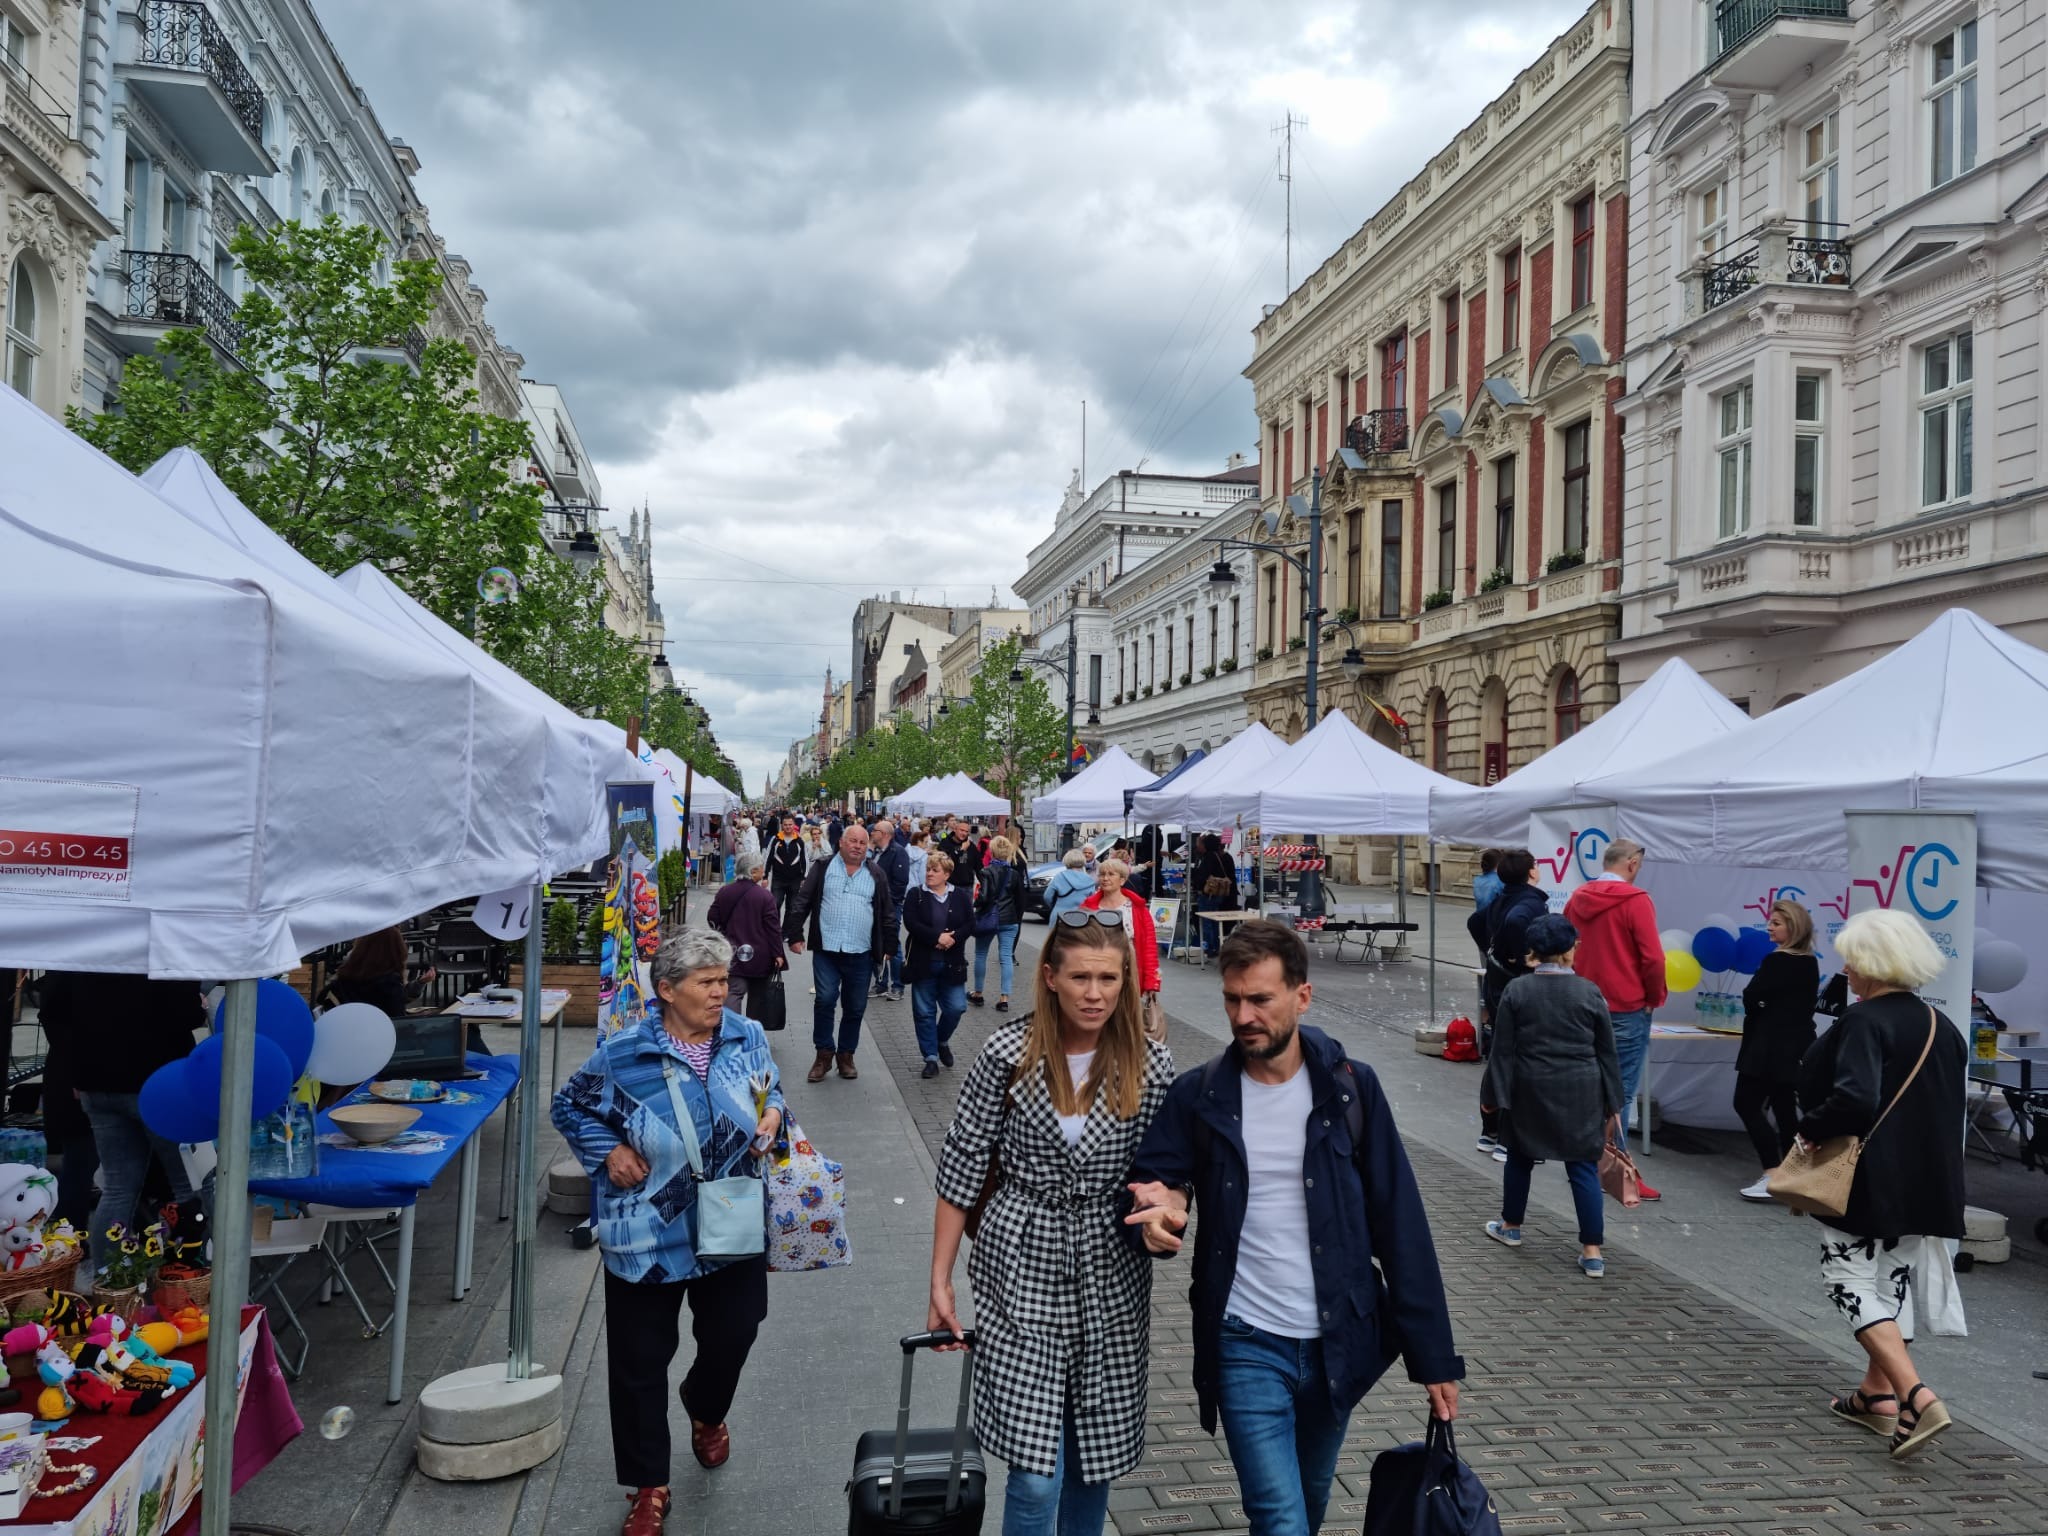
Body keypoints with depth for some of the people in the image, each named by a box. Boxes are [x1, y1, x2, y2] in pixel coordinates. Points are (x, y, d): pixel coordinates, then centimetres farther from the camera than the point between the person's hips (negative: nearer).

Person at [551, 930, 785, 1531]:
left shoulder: (747, 1037, -6)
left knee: (732, 1339, 15)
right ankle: (649, 1486, 27)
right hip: (649, 1239, -2)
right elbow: (569, 1106, 2)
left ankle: (707, 1412, 51)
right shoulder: (624, 1052, -14)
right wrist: (607, 1152, -11)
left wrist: (773, 1115, -10)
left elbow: (771, 1091, 12)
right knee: (641, 1362, 7)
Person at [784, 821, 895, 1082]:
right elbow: (802, 904, 4)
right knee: (825, 1001, -8)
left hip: (861, 954, 2)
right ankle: (824, 1054, 6)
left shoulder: (877, 876, 8)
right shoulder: (822, 869, 4)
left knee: (855, 1007, 8)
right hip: (826, 950, -2)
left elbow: (888, 914, 11)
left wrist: (887, 947, 8)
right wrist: (795, 936, -2)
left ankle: (846, 1055, 22)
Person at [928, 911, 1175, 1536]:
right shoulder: (1007, 1056, -10)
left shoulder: (1150, 1066, -4)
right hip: (1022, 1273, -2)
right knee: (1037, 1473, -5)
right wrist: (940, 1282, -2)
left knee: (1096, 1455, 13)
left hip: (1110, 1280, 2)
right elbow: (960, 1171, -3)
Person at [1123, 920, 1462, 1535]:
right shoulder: (1198, 1095, -6)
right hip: (1245, 1346, -1)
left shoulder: (1351, 1088, -6)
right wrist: (1159, 1213, -26)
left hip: (1338, 1343, 2)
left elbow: (1400, 1225, -4)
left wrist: (1433, 1356, -5)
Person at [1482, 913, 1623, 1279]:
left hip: (1530, 1091, 0)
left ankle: (1511, 1227, 34)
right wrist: (1612, 1104, 9)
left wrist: (1502, 1097, 1)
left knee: (1520, 1158, 18)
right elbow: (1607, 1054, 2)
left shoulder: (1516, 991, -5)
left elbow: (1502, 1050, -5)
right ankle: (1592, 1252, 2)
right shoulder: (1589, 993, -3)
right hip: (1581, 1095, 0)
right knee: (1584, 1167, 3)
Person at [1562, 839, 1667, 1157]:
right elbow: (1652, 959, -14)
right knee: (1620, 1093, 0)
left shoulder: (1577, 898, 6)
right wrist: (1655, 998, 1)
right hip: (1627, 1011, -6)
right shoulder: (1635, 900, -13)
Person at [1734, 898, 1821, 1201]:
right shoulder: (1810, 964, 10)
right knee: (1784, 1110, 13)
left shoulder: (1777, 960, -17)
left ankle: (1773, 1174, -10)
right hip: (1798, 1045, 9)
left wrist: (1759, 1012, 5)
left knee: (1747, 1105, -3)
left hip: (1770, 1046, -9)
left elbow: (1750, 998, -14)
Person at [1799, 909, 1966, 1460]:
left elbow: (1854, 1099, -31)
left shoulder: (1864, 1021, -19)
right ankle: (1878, 1393, 27)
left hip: (1866, 1180, -8)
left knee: (1852, 1282, 0)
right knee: (1895, 1279, 18)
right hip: (1926, 1181, 8)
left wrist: (1811, 1129, -15)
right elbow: (1951, 1107, 14)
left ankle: (1916, 1396, -14)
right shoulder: (1941, 1026, 7)